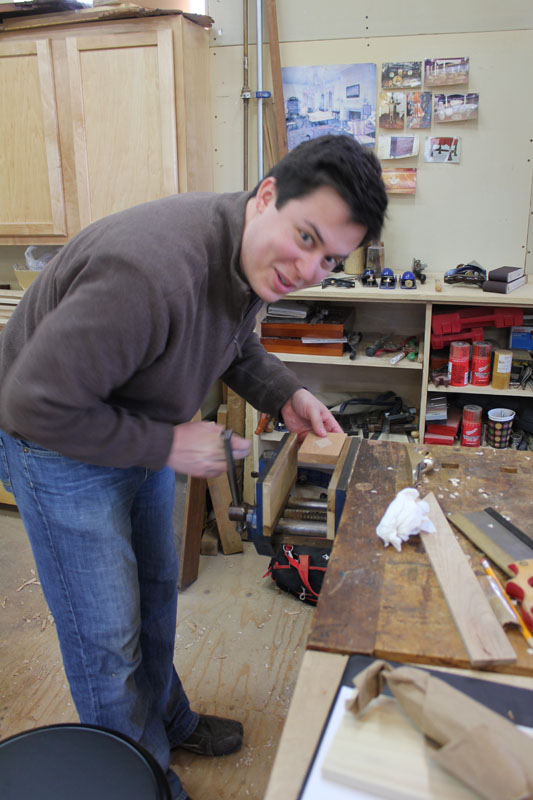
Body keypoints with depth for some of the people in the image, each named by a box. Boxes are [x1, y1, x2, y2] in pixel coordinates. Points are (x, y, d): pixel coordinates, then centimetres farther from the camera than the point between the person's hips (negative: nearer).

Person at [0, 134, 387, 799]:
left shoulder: (255, 256, -11)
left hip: (145, 433, 8)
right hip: (62, 446, -8)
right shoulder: (153, 270, -39)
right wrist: (168, 446, -25)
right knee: (107, 634, 6)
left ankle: (166, 720, 51)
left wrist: (286, 396, -9)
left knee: (155, 589, 24)